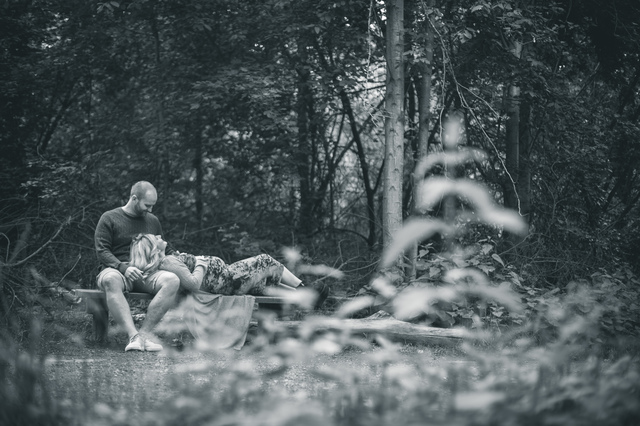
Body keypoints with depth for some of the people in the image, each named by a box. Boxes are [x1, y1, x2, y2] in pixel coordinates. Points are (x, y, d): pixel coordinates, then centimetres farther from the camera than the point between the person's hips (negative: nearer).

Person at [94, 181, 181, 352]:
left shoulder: (152, 220, 21)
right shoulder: (109, 218, 6)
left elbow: (164, 250, 31)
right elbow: (102, 252, -3)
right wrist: (124, 267, -19)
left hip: (147, 273, 4)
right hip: (117, 270, -4)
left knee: (172, 280, -29)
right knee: (111, 280, -42)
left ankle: (144, 333, -35)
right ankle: (134, 336, -49)